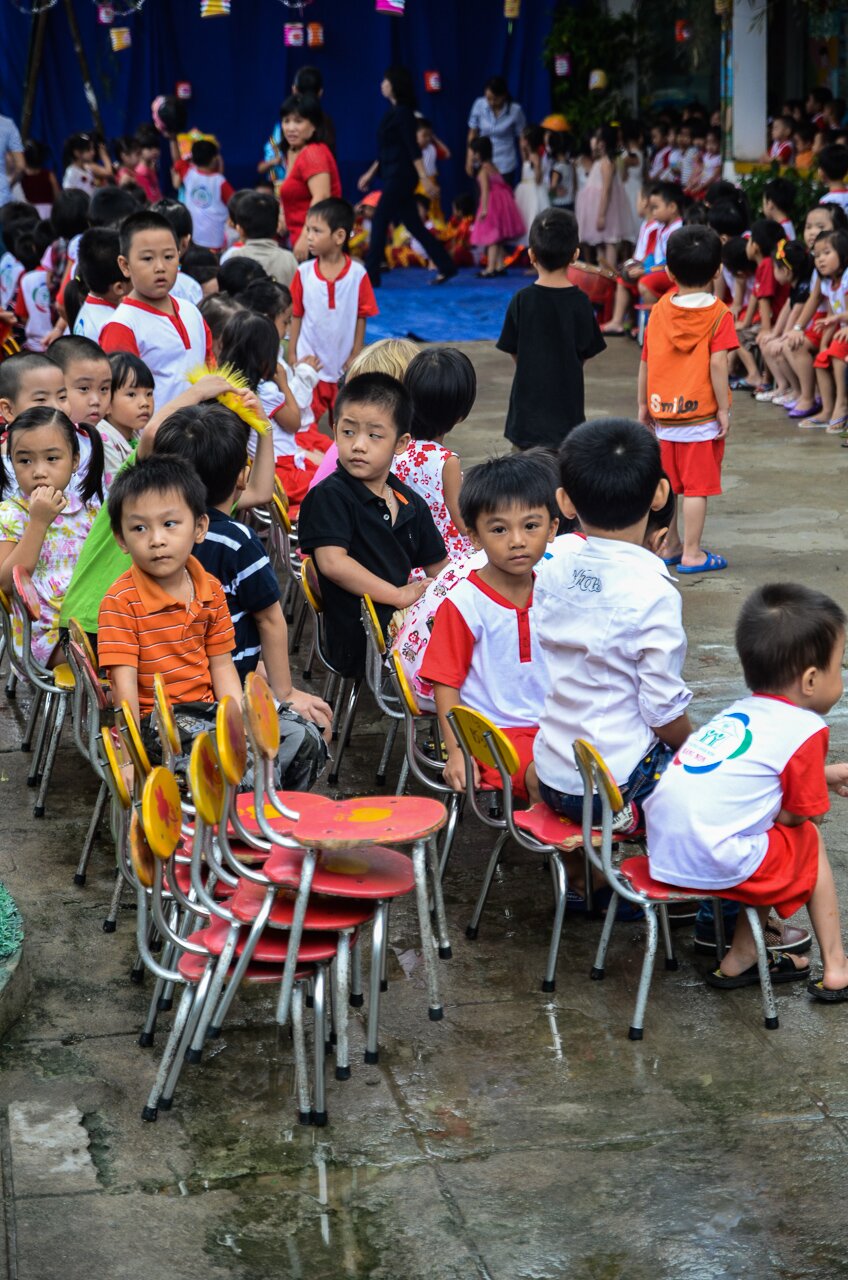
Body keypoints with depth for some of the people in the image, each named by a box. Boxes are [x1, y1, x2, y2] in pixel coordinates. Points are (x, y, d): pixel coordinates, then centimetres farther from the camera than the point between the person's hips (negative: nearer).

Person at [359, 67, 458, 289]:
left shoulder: (402, 112, -13)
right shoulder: (394, 111, 15)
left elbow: (413, 148, -19)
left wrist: (424, 179, -22)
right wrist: (371, 173, 24)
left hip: (401, 176, -9)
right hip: (394, 175, 9)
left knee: (380, 221, -6)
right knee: (414, 225, 9)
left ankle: (370, 275, -2)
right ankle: (446, 267, 12)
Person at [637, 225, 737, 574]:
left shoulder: (659, 310, 3)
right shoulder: (718, 314, -9)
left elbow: (645, 361, 6)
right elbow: (717, 364, -18)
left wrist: (643, 405, 16)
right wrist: (724, 410, -11)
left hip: (663, 415, 5)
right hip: (701, 417, -5)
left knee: (665, 483, 16)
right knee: (697, 487, 0)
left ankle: (669, 546, 27)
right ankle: (692, 555, 3)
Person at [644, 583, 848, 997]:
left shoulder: (740, 712, 16)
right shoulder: (804, 730, -6)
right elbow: (795, 815, -3)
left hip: (664, 853, 7)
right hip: (715, 863, -7)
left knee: (776, 850, 26)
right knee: (809, 841, 17)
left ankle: (742, 959, 25)